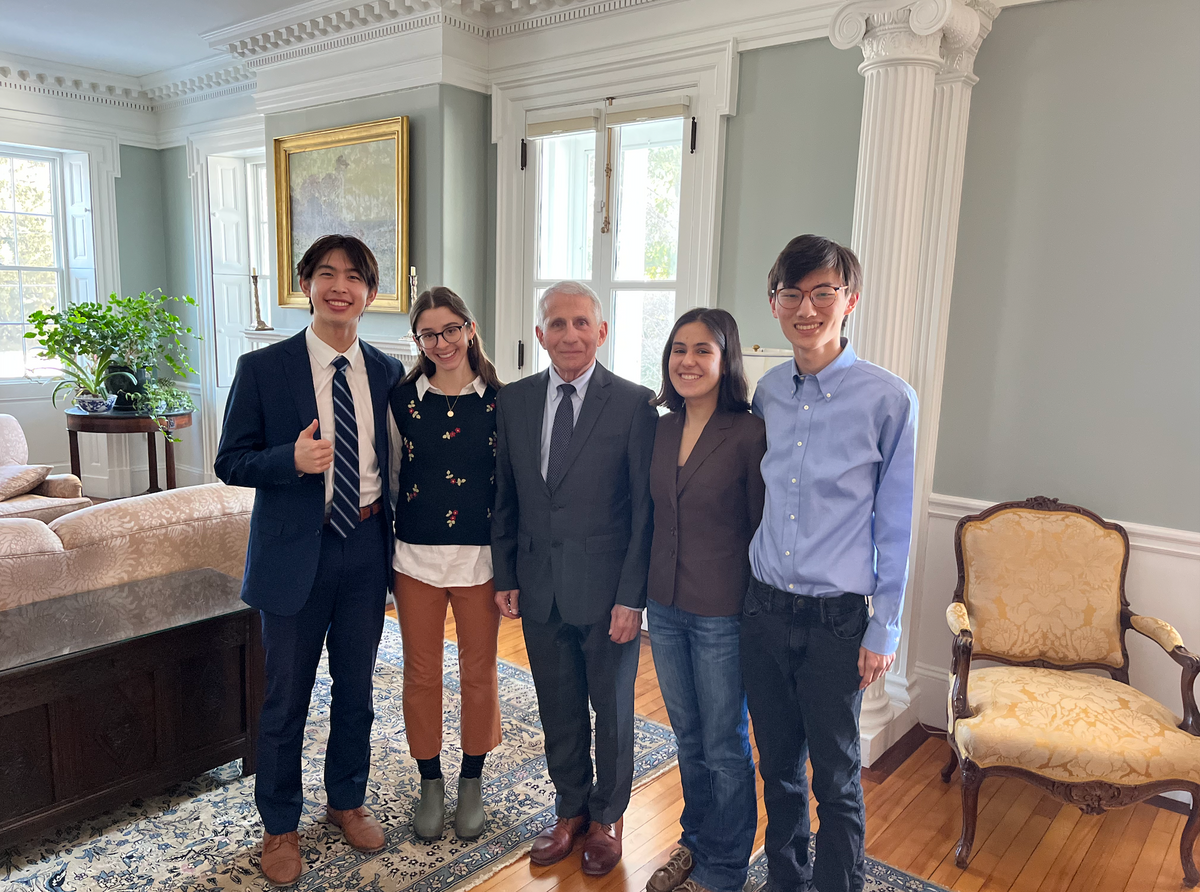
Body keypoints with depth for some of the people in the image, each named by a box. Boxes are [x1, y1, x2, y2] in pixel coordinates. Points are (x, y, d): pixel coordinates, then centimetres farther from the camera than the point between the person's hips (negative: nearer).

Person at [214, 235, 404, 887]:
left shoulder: (387, 373, 3)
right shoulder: (262, 369, -6)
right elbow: (231, 462, -5)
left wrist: (399, 544, 4)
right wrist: (292, 460, -25)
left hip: (367, 547, 3)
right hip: (295, 552, -3)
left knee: (356, 689, 17)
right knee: (285, 698, 10)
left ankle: (346, 801, 40)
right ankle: (279, 826, 33)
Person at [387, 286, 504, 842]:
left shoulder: (499, 400, -3)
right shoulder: (403, 399, -1)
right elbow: (391, 474, 7)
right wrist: (386, 558, 5)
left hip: (480, 557, 0)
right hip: (416, 556, 1)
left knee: (479, 673, 12)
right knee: (421, 674, 12)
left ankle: (471, 784, 33)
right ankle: (430, 784, 32)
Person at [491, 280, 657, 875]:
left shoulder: (633, 404, -10)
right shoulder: (514, 401, 2)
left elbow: (645, 509, -10)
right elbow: (504, 497, 8)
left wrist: (632, 596, -12)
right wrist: (506, 576, 6)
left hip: (606, 591, -3)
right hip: (539, 590, 4)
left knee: (612, 710, 15)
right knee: (558, 711, 18)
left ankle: (607, 818, 38)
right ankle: (570, 810, 40)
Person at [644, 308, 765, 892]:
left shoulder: (749, 434, -15)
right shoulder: (661, 431, 3)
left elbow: (763, 529, -10)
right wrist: (641, 592, 9)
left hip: (723, 613, -5)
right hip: (664, 607, 6)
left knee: (724, 746, 11)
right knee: (688, 735, 22)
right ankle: (695, 840, 42)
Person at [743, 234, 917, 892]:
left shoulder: (888, 400, -10)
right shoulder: (766, 394, 3)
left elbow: (894, 527, -6)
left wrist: (883, 630, -5)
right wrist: (742, 593, 11)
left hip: (837, 619, -4)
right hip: (763, 609, 4)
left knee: (835, 778, 10)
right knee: (777, 764, 19)